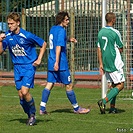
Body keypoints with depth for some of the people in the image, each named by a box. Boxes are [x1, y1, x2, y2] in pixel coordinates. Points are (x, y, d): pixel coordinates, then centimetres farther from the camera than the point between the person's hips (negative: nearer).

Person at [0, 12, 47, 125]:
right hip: (17, 68, 5)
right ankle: (29, 116, 21)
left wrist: (39, 59, -6)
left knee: (25, 92, -18)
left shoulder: (27, 36, -14)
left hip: (29, 66, -5)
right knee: (20, 94, 3)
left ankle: (33, 114, 3)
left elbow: (43, 44, -2)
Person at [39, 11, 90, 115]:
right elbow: (59, 46, -21)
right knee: (69, 86, 3)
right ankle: (76, 108, 13)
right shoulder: (61, 30, -13)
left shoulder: (53, 29, 14)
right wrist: (57, 62, -26)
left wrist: (68, 39, 26)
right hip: (61, 63, -8)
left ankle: (42, 108, -4)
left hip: (51, 62, 8)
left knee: (49, 85, 4)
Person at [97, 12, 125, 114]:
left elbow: (99, 49, 10)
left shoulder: (101, 32, 7)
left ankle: (112, 107, 9)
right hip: (114, 63, -7)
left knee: (112, 86, 14)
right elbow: (121, 49, -8)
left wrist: (101, 64, 14)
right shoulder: (115, 33, -14)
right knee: (120, 85, -4)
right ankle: (104, 101, -18)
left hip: (106, 64, 7)